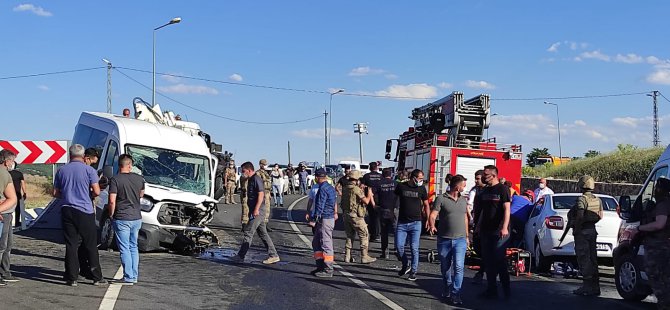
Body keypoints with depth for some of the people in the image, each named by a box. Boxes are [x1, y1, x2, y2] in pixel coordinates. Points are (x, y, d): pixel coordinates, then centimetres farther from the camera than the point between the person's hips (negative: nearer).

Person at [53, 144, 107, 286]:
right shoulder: (89, 170, -6)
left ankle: (72, 278, 5)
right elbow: (96, 191, -9)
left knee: (71, 245, 6)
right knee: (91, 246, 4)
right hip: (85, 211, -3)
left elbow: (56, 193, 11)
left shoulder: (61, 170, 6)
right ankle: (97, 277, 7)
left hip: (67, 211, 3)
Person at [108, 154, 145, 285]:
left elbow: (112, 201, -17)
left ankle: (129, 277, 1)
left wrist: (111, 214, -3)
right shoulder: (139, 179, 2)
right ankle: (135, 276, 19)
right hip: (136, 218, 5)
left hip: (122, 219, -5)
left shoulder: (115, 180, -13)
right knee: (133, 247, 16)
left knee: (124, 248, 1)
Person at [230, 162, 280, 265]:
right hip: (254, 211, 10)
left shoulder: (256, 179, -13)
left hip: (258, 211, -10)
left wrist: (256, 209, -23)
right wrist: (254, 210, 23)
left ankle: (240, 256, -2)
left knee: (248, 233, -6)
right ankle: (273, 255, 12)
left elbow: (261, 194, -20)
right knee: (263, 234, 10)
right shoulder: (251, 180, 18)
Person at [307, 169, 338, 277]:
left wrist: (314, 220, -19)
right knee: (316, 243, 16)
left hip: (325, 219, -10)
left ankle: (328, 270, -2)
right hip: (330, 217, 10)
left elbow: (320, 206, -20)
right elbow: (335, 202, 23)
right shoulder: (331, 188, 15)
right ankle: (320, 266, 20)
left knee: (326, 244, -6)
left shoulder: (323, 189, -16)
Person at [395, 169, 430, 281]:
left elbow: (426, 205, 12)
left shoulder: (421, 188, 2)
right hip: (402, 223, 1)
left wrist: (428, 219, 8)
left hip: (416, 223, 0)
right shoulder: (401, 186, 0)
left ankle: (413, 271, 9)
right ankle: (406, 265, 22)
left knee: (414, 248, -2)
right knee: (399, 247, -2)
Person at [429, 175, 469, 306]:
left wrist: (467, 236, 21)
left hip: (460, 240, 2)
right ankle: (447, 287, 34)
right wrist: (432, 225, -31)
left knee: (458, 266, -12)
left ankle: (456, 294, -9)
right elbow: (433, 215, -11)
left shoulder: (463, 200, 12)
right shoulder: (441, 199, -4)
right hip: (444, 239, -2)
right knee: (445, 267, 12)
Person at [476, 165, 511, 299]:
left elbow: (507, 209, -14)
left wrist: (505, 228, -22)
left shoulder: (502, 189, -7)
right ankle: (491, 289, 16)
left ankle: (506, 290, 4)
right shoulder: (485, 191, 14)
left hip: (499, 232, -7)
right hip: (486, 231, 7)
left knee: (500, 260, -5)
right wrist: (479, 226, 17)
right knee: (488, 261, 9)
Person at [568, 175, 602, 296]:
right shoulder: (597, 200, 10)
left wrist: (576, 229, -17)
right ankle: (595, 286, 18)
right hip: (592, 230, 8)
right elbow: (600, 216, 15)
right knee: (592, 259, 13)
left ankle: (587, 286, -4)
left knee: (584, 259, -4)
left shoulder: (582, 199, -16)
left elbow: (580, 216, -26)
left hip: (582, 232, -8)